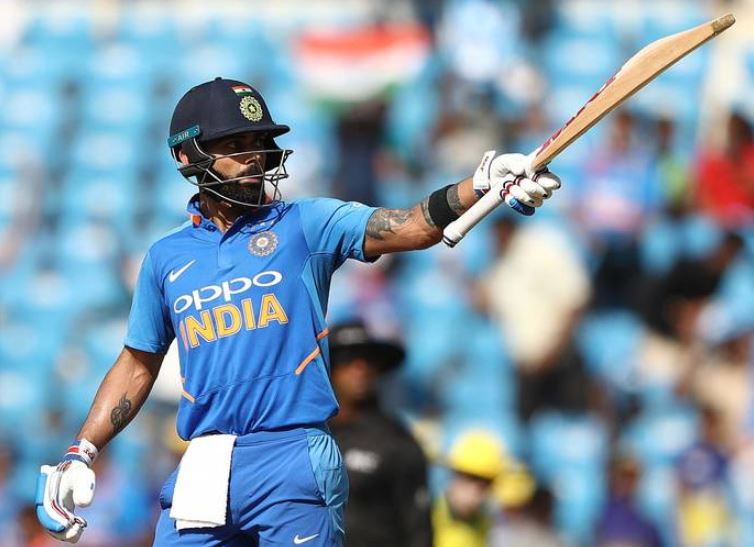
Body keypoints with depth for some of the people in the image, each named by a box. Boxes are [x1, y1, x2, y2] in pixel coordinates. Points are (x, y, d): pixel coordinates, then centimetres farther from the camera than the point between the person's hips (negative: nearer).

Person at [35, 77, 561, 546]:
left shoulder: (305, 224, 4)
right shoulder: (167, 257, 13)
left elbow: (409, 227, -11)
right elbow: (139, 364, 21)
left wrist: (482, 187, -29)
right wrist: (79, 455, 13)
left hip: (294, 466, -3)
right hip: (202, 471, 3)